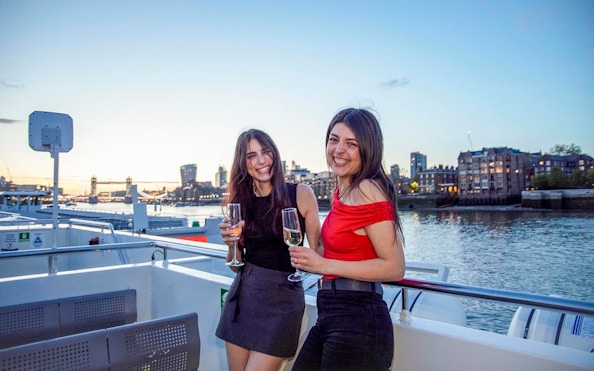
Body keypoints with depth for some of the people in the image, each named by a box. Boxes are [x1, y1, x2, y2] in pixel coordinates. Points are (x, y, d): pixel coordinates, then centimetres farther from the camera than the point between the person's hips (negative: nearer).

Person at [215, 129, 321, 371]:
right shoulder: (240, 201, 4)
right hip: (243, 296, 4)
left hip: (282, 300, -4)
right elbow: (236, 265, 9)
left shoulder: (301, 194, -7)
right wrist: (231, 243, -10)